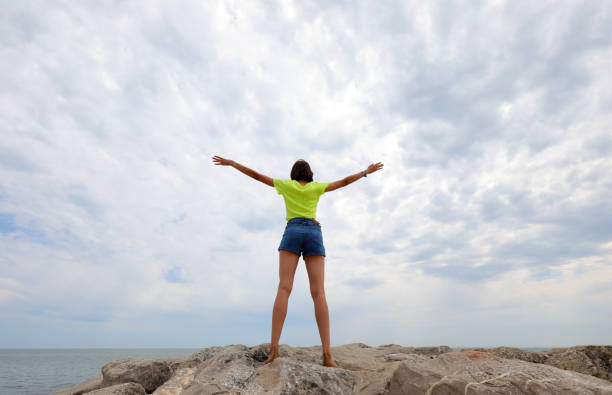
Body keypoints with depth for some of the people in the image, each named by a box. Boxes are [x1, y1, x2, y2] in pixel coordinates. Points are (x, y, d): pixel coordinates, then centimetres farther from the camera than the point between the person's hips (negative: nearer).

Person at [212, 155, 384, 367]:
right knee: (318, 293, -10)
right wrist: (367, 171, 40)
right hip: (314, 234, 1)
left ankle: (274, 347, -27)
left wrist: (230, 163, 29)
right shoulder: (317, 187, 19)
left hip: (292, 232, -1)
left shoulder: (286, 185, 18)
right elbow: (344, 181, 26)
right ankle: (327, 354, -20)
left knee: (284, 288, -13)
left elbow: (256, 175, 20)